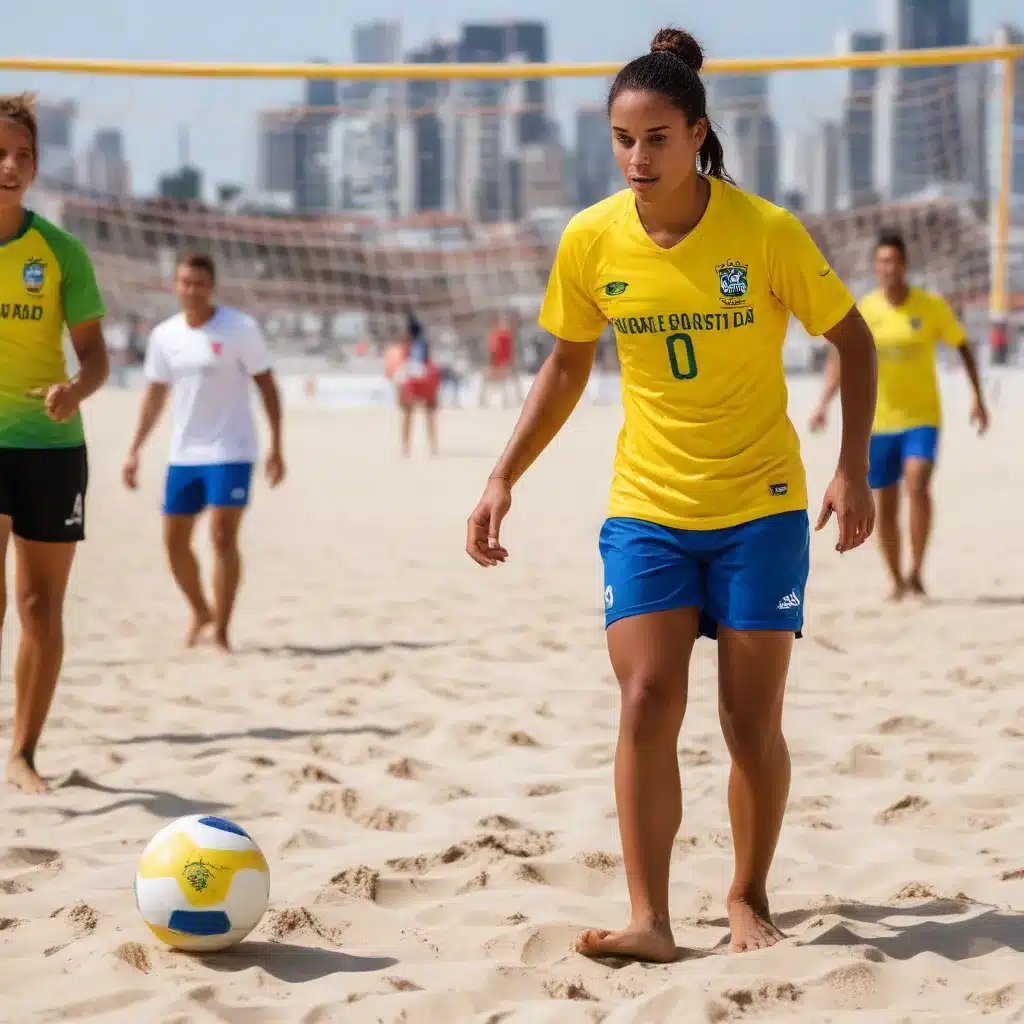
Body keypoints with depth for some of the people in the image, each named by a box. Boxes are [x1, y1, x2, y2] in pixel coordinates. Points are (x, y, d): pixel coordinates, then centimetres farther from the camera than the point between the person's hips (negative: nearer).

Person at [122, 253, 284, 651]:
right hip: (183, 454, 5)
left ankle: (221, 632, -4)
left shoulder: (241, 329, -9)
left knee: (223, 537, -11)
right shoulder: (164, 336, 4)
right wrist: (134, 450, 9)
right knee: (174, 541, 7)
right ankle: (200, 611, 31)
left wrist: (276, 446, -9)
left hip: (230, 454, -5)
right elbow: (155, 394, 13)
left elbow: (266, 385, -5)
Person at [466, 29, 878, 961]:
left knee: (752, 721, 2)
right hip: (645, 509, 2)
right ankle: (649, 919, -12)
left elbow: (853, 340, -1)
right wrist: (505, 478, 5)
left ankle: (749, 897, 22)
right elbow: (566, 365, 11)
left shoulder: (766, 232, -13)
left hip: (761, 508, -2)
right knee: (647, 700, -13)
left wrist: (853, 468, -9)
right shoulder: (591, 241, -5)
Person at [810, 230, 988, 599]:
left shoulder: (932, 306, -6)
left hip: (921, 419, -2)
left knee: (917, 486, -23)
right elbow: (840, 358, -10)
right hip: (877, 423, 2)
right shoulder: (862, 311, -5)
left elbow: (963, 346, 7)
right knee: (886, 507, 7)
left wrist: (978, 398, 3)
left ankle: (916, 571, -11)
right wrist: (825, 403, -24)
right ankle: (897, 581, 24)